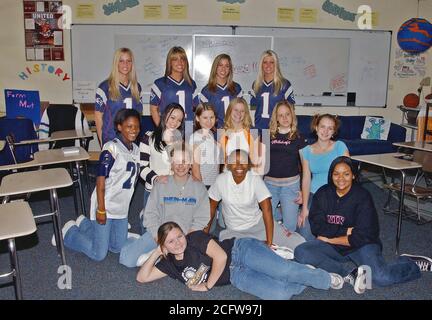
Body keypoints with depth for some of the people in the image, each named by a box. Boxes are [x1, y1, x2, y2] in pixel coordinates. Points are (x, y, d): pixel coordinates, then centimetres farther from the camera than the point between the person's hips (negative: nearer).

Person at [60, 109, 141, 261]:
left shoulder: (136, 149, 4)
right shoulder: (111, 148, -18)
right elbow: (100, 180, -18)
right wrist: (101, 209, -19)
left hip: (122, 207, 8)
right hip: (105, 205, -7)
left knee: (117, 248, 17)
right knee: (98, 254, -2)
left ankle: (84, 223, 34)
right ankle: (69, 231, 23)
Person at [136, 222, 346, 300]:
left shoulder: (195, 238, -12)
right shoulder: (169, 263, 6)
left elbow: (220, 256, -20)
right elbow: (142, 278, 6)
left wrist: (207, 286, -10)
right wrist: (155, 253, -4)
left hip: (240, 251, -4)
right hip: (236, 277, 4)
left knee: (285, 271, -25)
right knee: (279, 294, -20)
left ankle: (327, 279, 0)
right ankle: (306, 282, 8)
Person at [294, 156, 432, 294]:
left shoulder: (363, 197, -13)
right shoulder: (322, 194, -2)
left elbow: (363, 236, -17)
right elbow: (316, 226, -8)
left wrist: (329, 238, -13)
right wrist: (346, 231, -17)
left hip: (361, 245, -3)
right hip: (333, 246, 3)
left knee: (381, 278, -28)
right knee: (301, 252, -24)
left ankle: (414, 264, 4)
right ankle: (350, 275, -23)